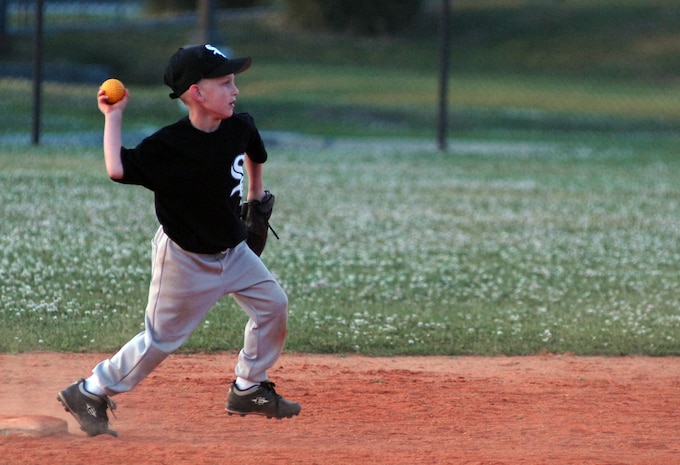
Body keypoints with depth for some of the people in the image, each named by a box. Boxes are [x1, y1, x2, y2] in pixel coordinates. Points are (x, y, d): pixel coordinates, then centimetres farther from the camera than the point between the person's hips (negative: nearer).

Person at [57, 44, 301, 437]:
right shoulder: (169, 146, -28)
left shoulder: (240, 127, -8)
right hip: (184, 258, -7)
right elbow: (118, 169, -41)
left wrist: (257, 195, 21)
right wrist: (113, 116, -33)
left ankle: (248, 390, 22)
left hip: (232, 249, 7)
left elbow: (254, 153, 17)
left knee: (272, 303, 4)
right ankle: (90, 393, 13)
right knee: (162, 338, -1)